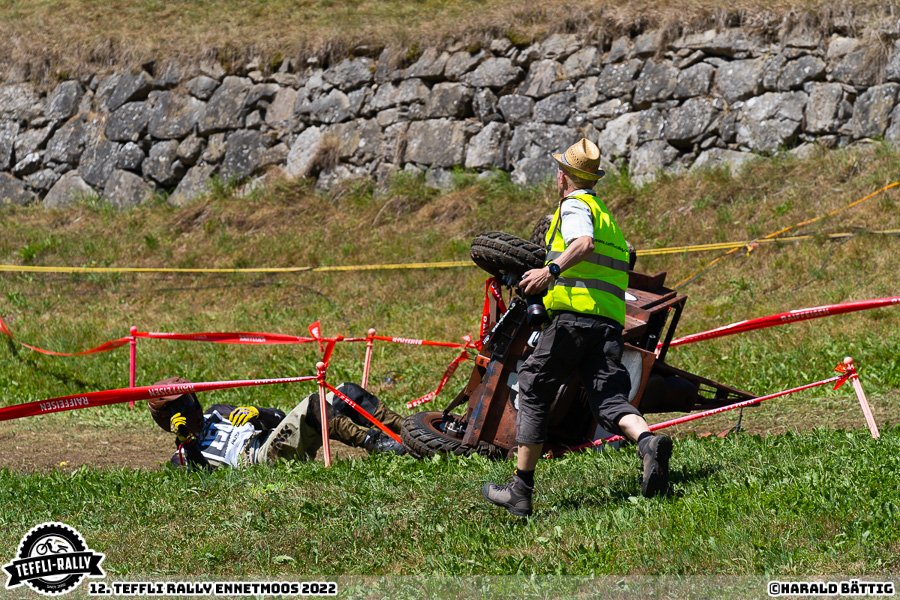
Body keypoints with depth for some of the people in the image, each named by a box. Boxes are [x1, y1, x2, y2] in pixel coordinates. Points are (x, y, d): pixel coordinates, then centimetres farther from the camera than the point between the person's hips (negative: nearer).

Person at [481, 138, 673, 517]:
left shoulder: (574, 205, 3)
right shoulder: (607, 217, 31)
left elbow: (584, 243, -18)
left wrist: (552, 270, -32)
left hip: (574, 316, -7)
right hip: (611, 323, 7)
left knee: (533, 392, 5)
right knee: (609, 400, -6)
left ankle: (521, 490, 6)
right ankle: (648, 442, -39)